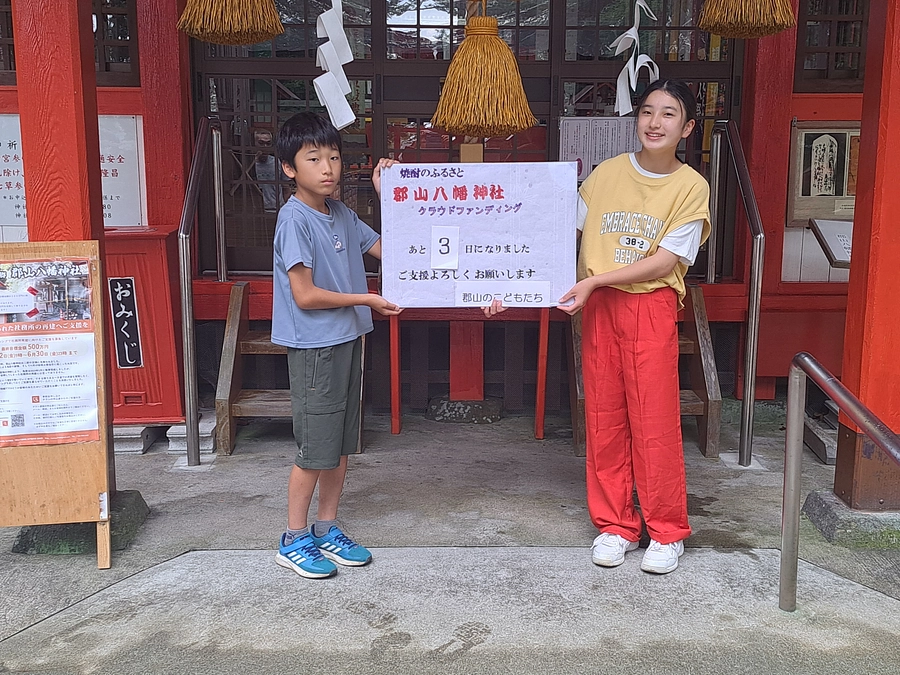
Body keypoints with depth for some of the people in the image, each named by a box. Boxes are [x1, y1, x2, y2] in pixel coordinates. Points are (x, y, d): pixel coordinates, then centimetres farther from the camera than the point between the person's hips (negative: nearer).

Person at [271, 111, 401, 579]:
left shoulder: (341, 214, 9)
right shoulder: (294, 218, -15)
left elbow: (383, 248, 18)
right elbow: (305, 295, -19)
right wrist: (366, 300, -13)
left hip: (347, 340, 8)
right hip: (314, 346, -8)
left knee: (341, 444, 14)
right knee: (315, 448, 0)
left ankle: (327, 529, 28)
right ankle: (293, 540, 16)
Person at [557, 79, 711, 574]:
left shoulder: (691, 187, -3)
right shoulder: (607, 173, 6)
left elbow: (666, 261, -10)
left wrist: (595, 280, -15)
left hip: (651, 307, -3)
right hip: (598, 307, 3)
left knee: (655, 422, 0)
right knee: (604, 420, 8)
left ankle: (667, 531, 17)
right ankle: (615, 525, 23)